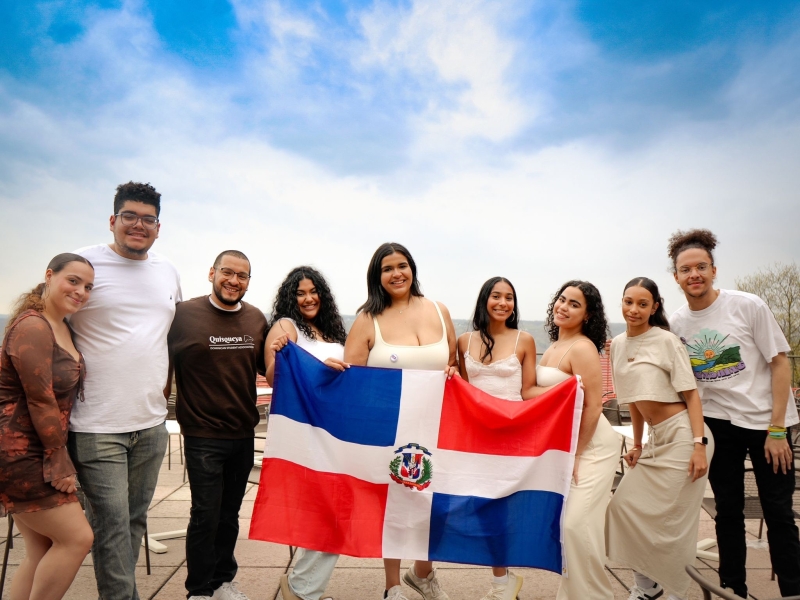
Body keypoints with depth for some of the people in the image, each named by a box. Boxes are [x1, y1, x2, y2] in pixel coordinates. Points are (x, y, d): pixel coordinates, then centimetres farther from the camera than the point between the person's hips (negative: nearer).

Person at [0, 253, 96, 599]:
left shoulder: (64, 328, 11)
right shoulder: (32, 326, -18)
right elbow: (41, 401, -19)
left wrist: (58, 460, 8)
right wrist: (60, 463, -13)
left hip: (35, 454, 9)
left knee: (42, 551, 13)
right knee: (77, 537, -6)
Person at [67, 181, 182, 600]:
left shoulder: (169, 272, 11)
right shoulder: (84, 262, -5)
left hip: (152, 423, 5)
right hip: (97, 426, -5)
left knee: (135, 518, 16)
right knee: (111, 522, -2)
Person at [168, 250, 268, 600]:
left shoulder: (257, 319, 2)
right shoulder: (184, 314, -9)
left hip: (244, 434, 4)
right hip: (203, 435, -4)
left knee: (229, 513, 17)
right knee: (205, 515, 4)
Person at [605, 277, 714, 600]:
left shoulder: (666, 341, -11)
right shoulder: (618, 345, 6)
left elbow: (691, 394, -12)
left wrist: (699, 445, -19)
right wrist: (637, 444, 14)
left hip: (682, 436, -7)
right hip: (657, 438, 7)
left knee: (669, 519, -1)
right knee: (625, 506, 6)